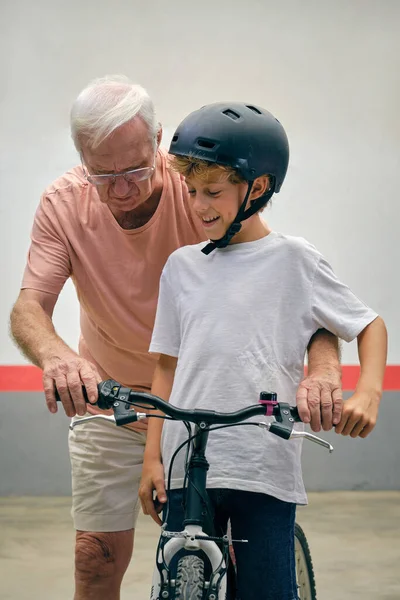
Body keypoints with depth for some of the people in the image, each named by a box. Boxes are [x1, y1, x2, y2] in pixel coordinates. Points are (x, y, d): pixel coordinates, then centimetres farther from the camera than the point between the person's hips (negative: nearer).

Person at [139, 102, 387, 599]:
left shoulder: (293, 259, 0)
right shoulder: (182, 265, 10)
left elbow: (369, 325, 8)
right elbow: (168, 366, 12)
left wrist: (367, 396, -8)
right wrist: (152, 456, 7)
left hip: (265, 470, -3)